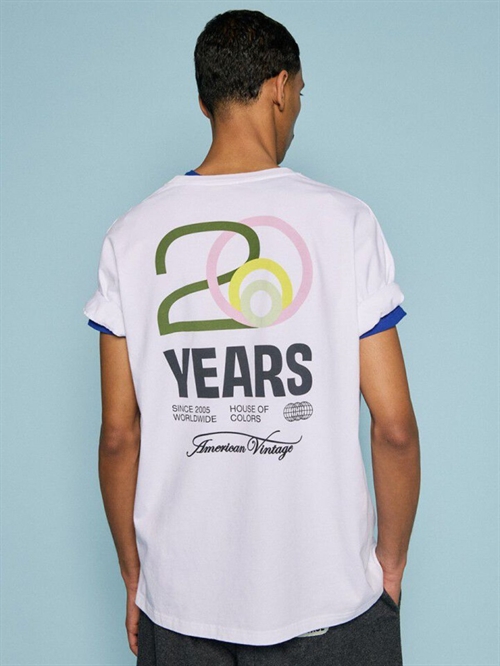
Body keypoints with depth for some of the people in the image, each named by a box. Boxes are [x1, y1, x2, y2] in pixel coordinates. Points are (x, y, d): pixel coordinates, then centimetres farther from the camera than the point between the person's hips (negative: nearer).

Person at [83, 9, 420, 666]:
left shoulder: (132, 235, -4)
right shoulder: (345, 220, -10)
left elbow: (119, 435, -3)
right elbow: (394, 426, -11)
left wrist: (133, 573, 10)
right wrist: (392, 559, 4)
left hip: (178, 603, 2)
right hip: (329, 598, -1)